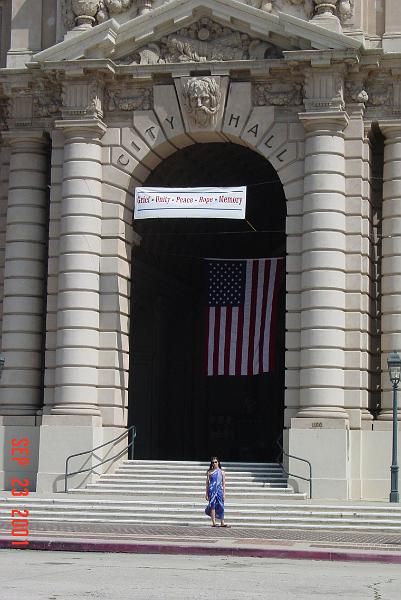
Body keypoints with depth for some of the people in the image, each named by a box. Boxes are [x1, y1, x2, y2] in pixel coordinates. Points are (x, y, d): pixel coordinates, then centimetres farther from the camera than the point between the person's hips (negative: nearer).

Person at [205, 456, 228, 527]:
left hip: (219, 490, 1)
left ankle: (222, 523, 5)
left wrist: (224, 493, 2)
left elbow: (223, 483, 8)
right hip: (212, 490, -1)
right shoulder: (210, 472, 6)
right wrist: (206, 494, 5)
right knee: (212, 506, -5)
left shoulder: (221, 472, 8)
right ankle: (213, 523, -4)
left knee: (221, 507, 1)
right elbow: (207, 483, 8)